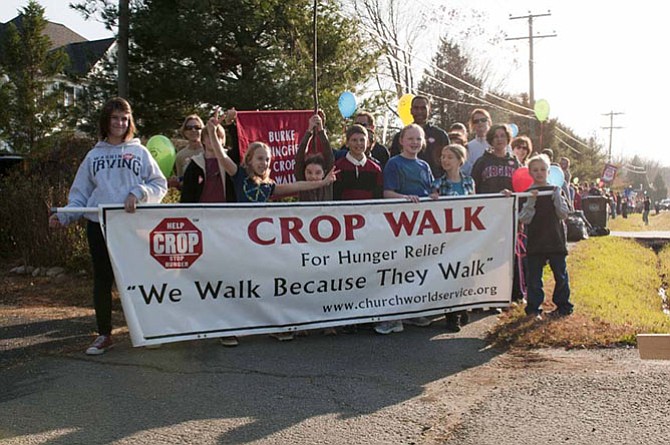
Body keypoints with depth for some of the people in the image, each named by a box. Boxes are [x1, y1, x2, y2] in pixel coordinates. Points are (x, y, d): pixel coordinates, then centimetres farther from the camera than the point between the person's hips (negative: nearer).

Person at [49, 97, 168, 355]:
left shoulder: (139, 152, 9)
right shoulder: (94, 156, 14)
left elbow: (160, 184, 4)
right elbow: (80, 193, 12)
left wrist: (138, 193, -14)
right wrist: (64, 216, -2)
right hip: (99, 225, 2)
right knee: (102, 280, 6)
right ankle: (104, 335, 15)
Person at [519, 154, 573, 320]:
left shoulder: (556, 191, 6)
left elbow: (563, 214, -2)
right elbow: (524, 219, -6)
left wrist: (557, 197, -14)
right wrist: (531, 201, -17)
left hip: (556, 241, 1)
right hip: (535, 242, -1)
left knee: (561, 275, 8)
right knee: (534, 277, 2)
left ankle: (563, 306, 22)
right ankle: (534, 309, 10)